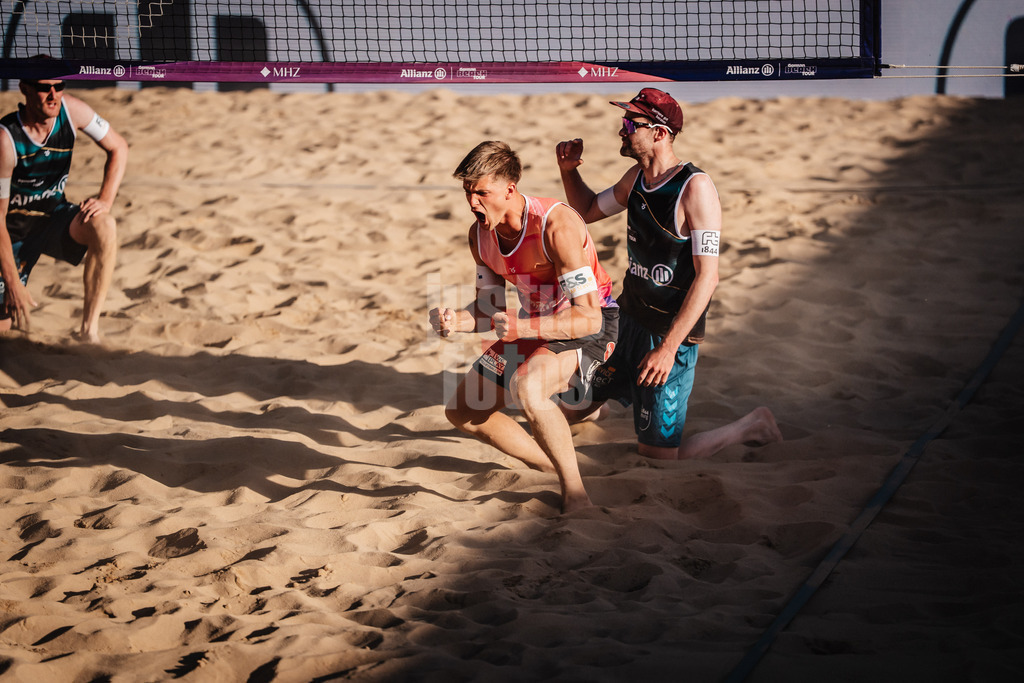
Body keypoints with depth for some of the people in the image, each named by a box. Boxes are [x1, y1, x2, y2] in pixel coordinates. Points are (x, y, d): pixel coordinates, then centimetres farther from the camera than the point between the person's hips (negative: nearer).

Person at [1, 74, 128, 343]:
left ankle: (89, 331, -27)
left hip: (55, 215, 3)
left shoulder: (70, 109, -15)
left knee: (103, 226, -32)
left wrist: (105, 200, -17)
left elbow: (118, 147, 0)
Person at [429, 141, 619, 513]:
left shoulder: (557, 225, -30)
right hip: (535, 326, 9)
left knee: (525, 388, -37)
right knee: (462, 410, 5)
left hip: (590, 326, -9)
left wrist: (522, 327, -43)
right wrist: (455, 320, -16)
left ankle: (575, 492, -23)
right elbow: (490, 308, 6)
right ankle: (554, 467, 15)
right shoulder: (480, 235, -5)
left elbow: (588, 316, -32)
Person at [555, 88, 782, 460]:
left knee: (657, 455, -4)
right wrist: (569, 170, 4)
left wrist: (668, 348, -27)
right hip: (628, 318, 8)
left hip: (670, 333, -8)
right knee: (573, 408, 14)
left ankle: (752, 426, 15)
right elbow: (588, 211, 24)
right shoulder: (637, 177, 4)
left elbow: (707, 278, -23)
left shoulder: (695, 188, -21)